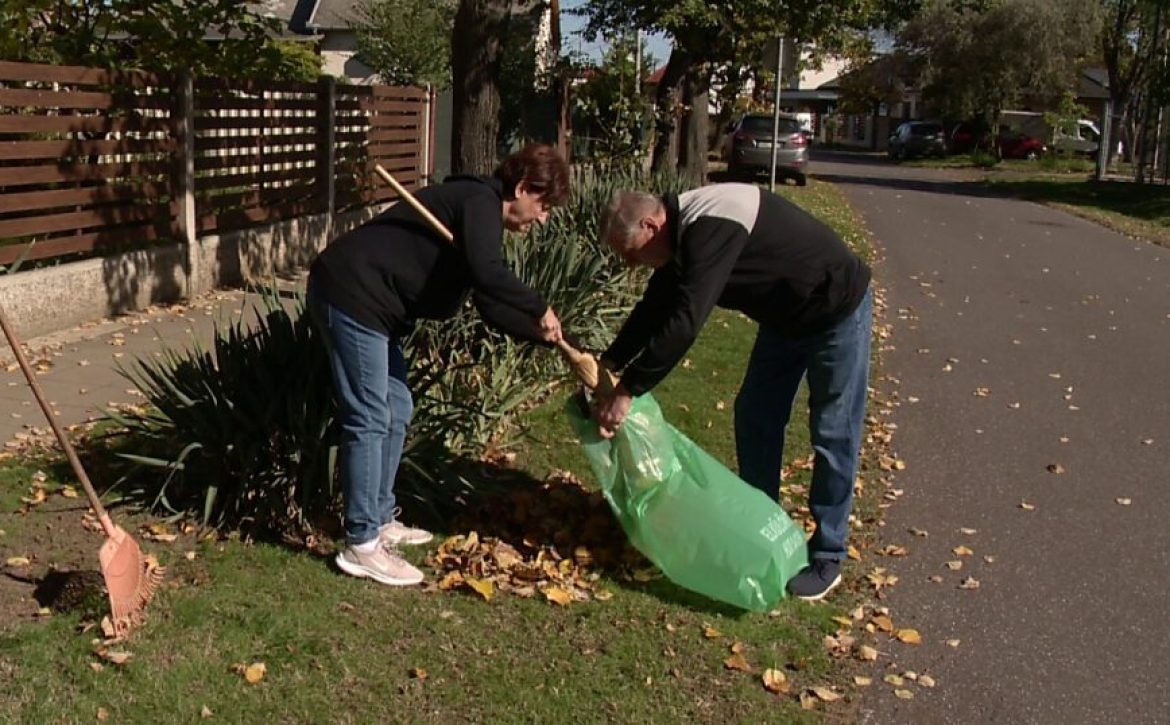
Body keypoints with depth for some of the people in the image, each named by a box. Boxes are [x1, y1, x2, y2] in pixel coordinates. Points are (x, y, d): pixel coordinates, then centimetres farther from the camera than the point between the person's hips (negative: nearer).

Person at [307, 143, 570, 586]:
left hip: (371, 303, 11)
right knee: (370, 419, -7)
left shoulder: (482, 214, 18)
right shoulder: (480, 200, -12)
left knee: (397, 411, 16)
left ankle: (380, 521, 27)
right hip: (351, 295, -11)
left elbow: (491, 303, 19)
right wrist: (540, 309, -18)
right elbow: (487, 274, -30)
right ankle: (361, 546, 0)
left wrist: (545, 337, 11)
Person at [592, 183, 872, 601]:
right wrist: (607, 364, -3)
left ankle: (826, 558, 9)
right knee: (754, 419, 11)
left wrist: (627, 392, -35)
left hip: (837, 311, -9)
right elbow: (655, 308, 6)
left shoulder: (710, 226, -34)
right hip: (785, 316, 9)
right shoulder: (685, 232, -4)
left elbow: (684, 322, -40)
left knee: (832, 435, -2)